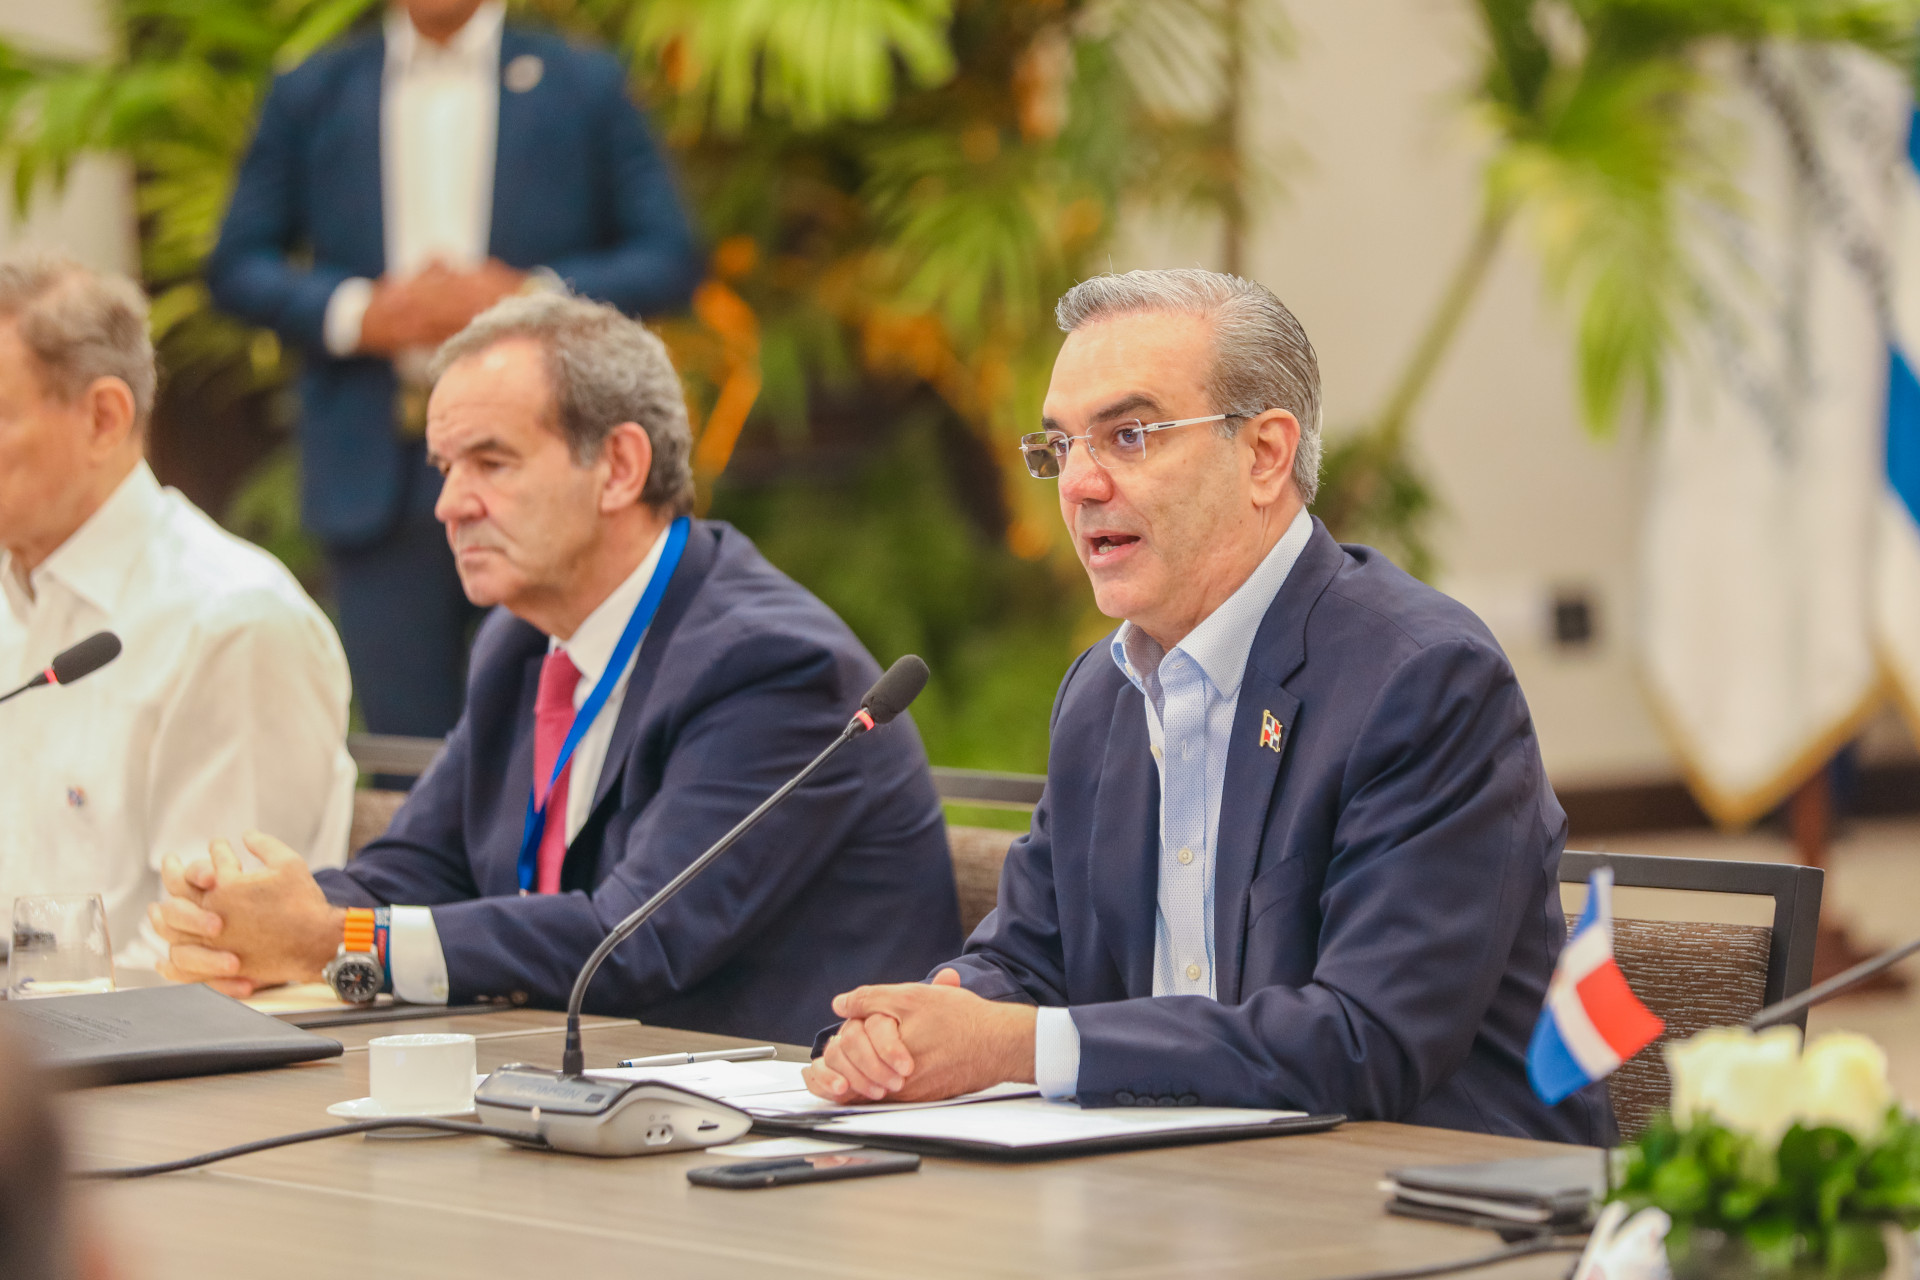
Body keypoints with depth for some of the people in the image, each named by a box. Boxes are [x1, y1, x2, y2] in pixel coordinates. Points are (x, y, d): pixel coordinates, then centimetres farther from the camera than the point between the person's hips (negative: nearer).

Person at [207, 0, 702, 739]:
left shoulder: (584, 86, 8)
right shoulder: (312, 95, 12)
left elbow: (670, 259, 4)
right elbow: (236, 267, 9)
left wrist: (532, 297, -12)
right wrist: (356, 313, -9)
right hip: (381, 475, 2)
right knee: (404, 740, 2)